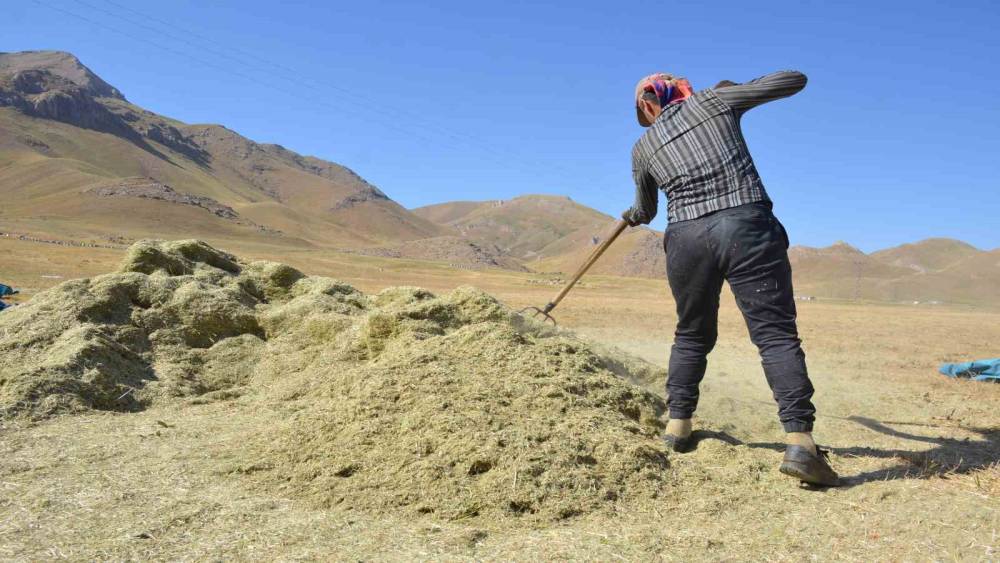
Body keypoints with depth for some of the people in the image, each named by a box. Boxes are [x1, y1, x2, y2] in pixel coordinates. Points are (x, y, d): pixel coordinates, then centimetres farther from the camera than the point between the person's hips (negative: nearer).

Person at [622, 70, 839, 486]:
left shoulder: (644, 146, 18)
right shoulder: (714, 99, 15)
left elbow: (645, 211, 32)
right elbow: (794, 80, 18)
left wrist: (631, 217, 56)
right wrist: (737, 88, 34)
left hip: (687, 236, 2)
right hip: (747, 224, -2)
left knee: (692, 335, 21)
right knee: (776, 333, -4)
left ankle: (677, 425, 25)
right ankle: (799, 440, -16)